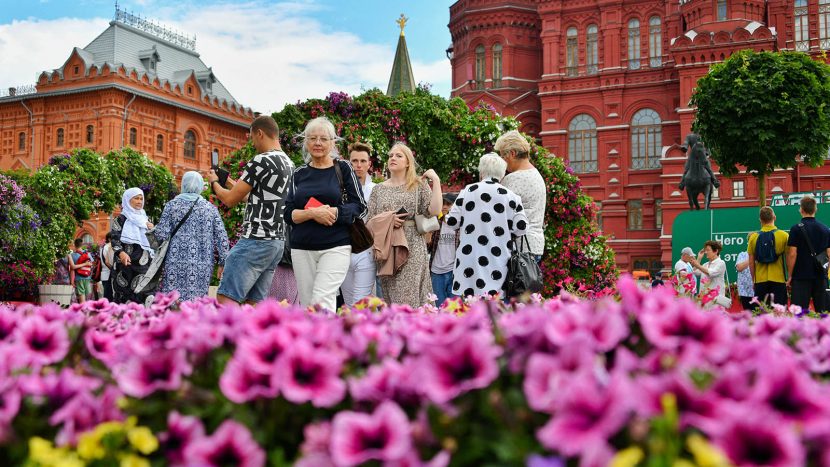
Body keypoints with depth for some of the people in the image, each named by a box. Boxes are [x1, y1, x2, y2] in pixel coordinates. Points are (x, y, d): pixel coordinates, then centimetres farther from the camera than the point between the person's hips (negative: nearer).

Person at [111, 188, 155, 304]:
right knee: (126, 295, -9)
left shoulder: (145, 219, 19)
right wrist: (121, 253, -26)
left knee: (144, 295, -2)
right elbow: (115, 239, -8)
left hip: (145, 265, 4)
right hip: (127, 264, -4)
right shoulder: (121, 219, 4)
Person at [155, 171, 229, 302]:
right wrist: (222, 262, 7)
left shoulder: (172, 205, 4)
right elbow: (222, 237, 4)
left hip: (176, 263, -1)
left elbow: (161, 235, -3)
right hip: (202, 268, 1)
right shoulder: (211, 208, 8)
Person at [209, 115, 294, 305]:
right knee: (254, 302, 8)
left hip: (256, 241, -9)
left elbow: (231, 200, -6)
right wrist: (231, 183, 30)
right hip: (277, 241, 9)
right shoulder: (289, 163, 15)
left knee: (225, 297, -9)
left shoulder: (261, 161, -12)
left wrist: (214, 182, 13)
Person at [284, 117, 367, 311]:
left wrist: (334, 213, -15)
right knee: (306, 303, 4)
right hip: (302, 249, 4)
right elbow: (288, 213, 5)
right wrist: (312, 213, -13)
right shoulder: (299, 173, 11)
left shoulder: (343, 168, 3)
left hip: (336, 246, -3)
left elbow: (360, 205, 2)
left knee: (321, 301, -18)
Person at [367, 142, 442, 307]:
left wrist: (436, 180, -7)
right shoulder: (378, 189, 12)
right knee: (389, 296, 3)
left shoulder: (418, 185, 6)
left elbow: (434, 211, -7)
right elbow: (369, 222, 9)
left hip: (412, 249, -2)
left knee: (410, 296, -9)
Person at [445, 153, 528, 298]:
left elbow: (452, 222, 1)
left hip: (470, 263, 1)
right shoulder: (510, 196, -1)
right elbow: (521, 227, -5)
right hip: (498, 266, 0)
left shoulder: (468, 191, 0)